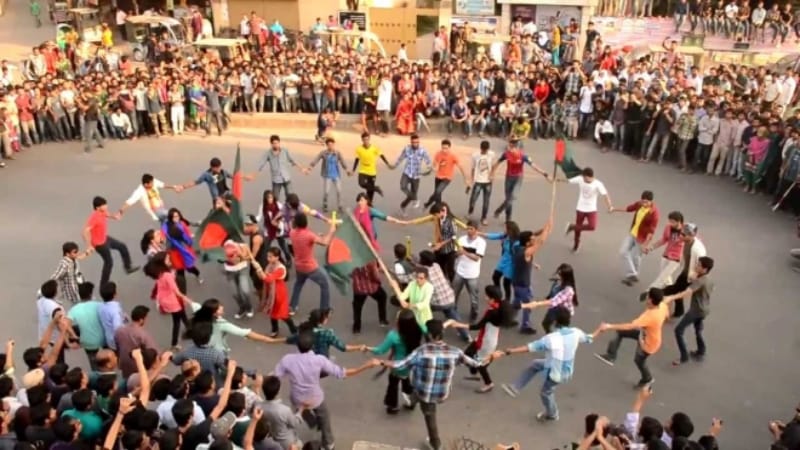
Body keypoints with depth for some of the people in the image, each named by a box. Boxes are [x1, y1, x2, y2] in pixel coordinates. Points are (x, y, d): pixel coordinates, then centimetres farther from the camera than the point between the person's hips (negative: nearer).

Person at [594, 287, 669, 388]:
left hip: (648, 344, -7)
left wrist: (609, 327, -48)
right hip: (646, 334, 7)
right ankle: (611, 356, 15)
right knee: (620, 332, 4)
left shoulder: (649, 316, -45)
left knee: (639, 360, 23)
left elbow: (630, 326, -49)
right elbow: (666, 315, 3)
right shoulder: (663, 305, -21)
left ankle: (647, 379, 54)